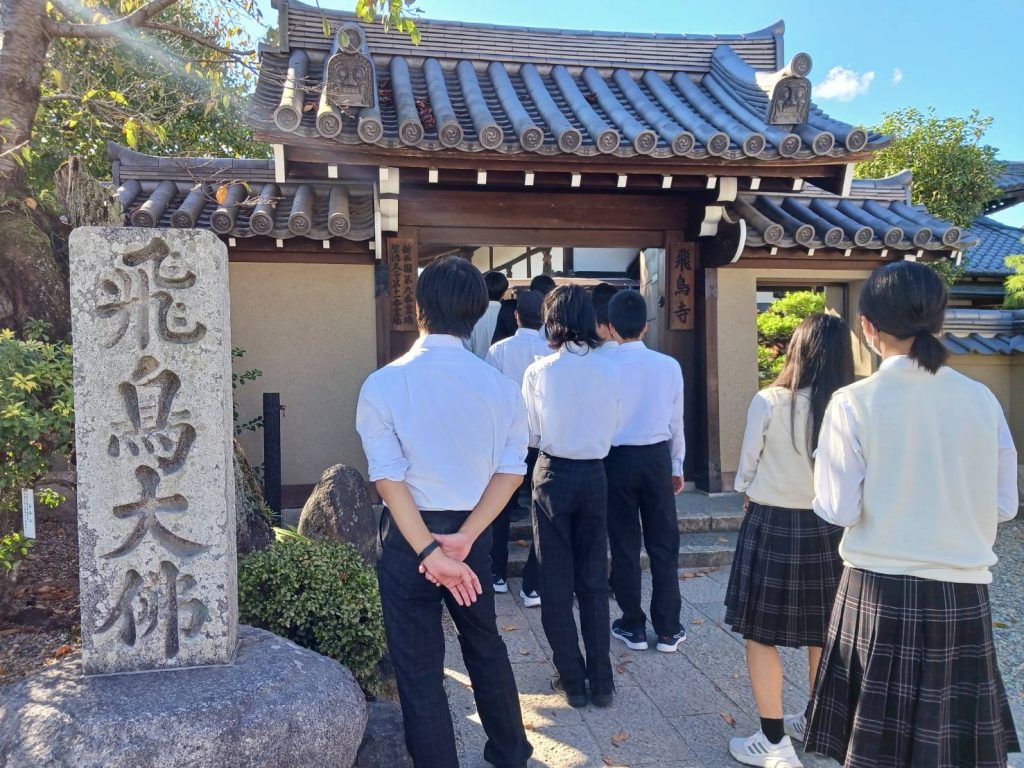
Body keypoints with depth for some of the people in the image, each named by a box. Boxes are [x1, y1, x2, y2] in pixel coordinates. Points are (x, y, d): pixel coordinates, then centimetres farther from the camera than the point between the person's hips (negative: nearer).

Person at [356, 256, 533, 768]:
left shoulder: (383, 385, -12)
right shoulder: (500, 386, -5)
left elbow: (390, 477, -18)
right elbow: (510, 470, -10)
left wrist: (429, 551, -18)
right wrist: (464, 537, -15)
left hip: (409, 536, -3)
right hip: (473, 532, 4)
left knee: (419, 667, 10)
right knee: (485, 644, 25)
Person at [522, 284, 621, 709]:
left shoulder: (539, 371, -12)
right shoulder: (608, 371, -5)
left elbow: (532, 435, -3)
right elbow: (611, 430, 3)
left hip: (554, 475, -2)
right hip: (594, 475, 3)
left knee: (557, 583, 9)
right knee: (594, 581, 13)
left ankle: (573, 680, 17)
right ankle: (601, 682, 19)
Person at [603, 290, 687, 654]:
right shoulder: (669, 366, -4)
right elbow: (676, 422, 3)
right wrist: (677, 466, 15)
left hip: (617, 460, -2)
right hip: (658, 458, 2)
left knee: (624, 546, 10)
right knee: (664, 545, 11)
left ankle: (633, 627, 22)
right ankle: (668, 630, 20)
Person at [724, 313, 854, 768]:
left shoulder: (768, 403, -15)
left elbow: (746, 469, -4)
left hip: (773, 525, -4)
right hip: (829, 527, 4)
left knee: (761, 635, 9)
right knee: (823, 632, 21)